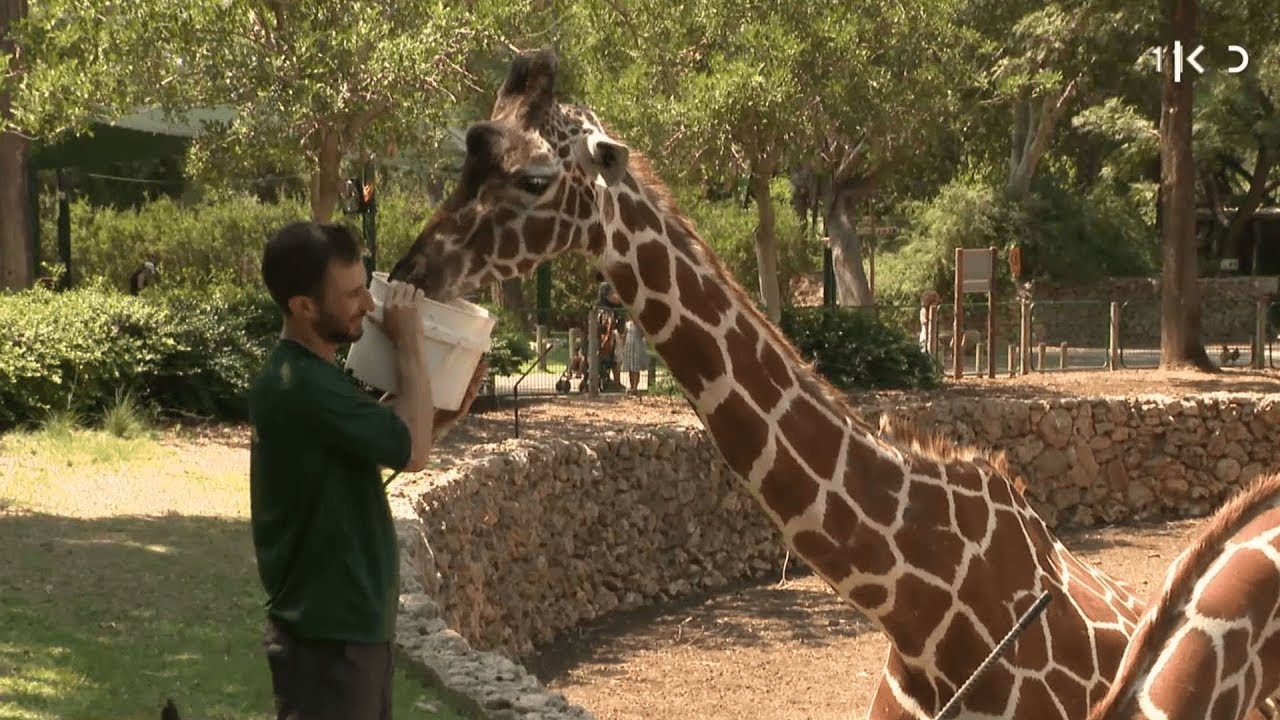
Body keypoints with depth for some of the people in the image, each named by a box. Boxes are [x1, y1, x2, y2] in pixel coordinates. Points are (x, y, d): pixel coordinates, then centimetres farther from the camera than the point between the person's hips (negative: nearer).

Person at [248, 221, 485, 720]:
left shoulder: (314, 376, 11)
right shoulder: (300, 387, -22)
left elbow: (387, 447, 19)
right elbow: (410, 451, -20)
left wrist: (446, 416, 4)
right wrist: (409, 344, -11)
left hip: (353, 622, 10)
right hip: (325, 633, -10)